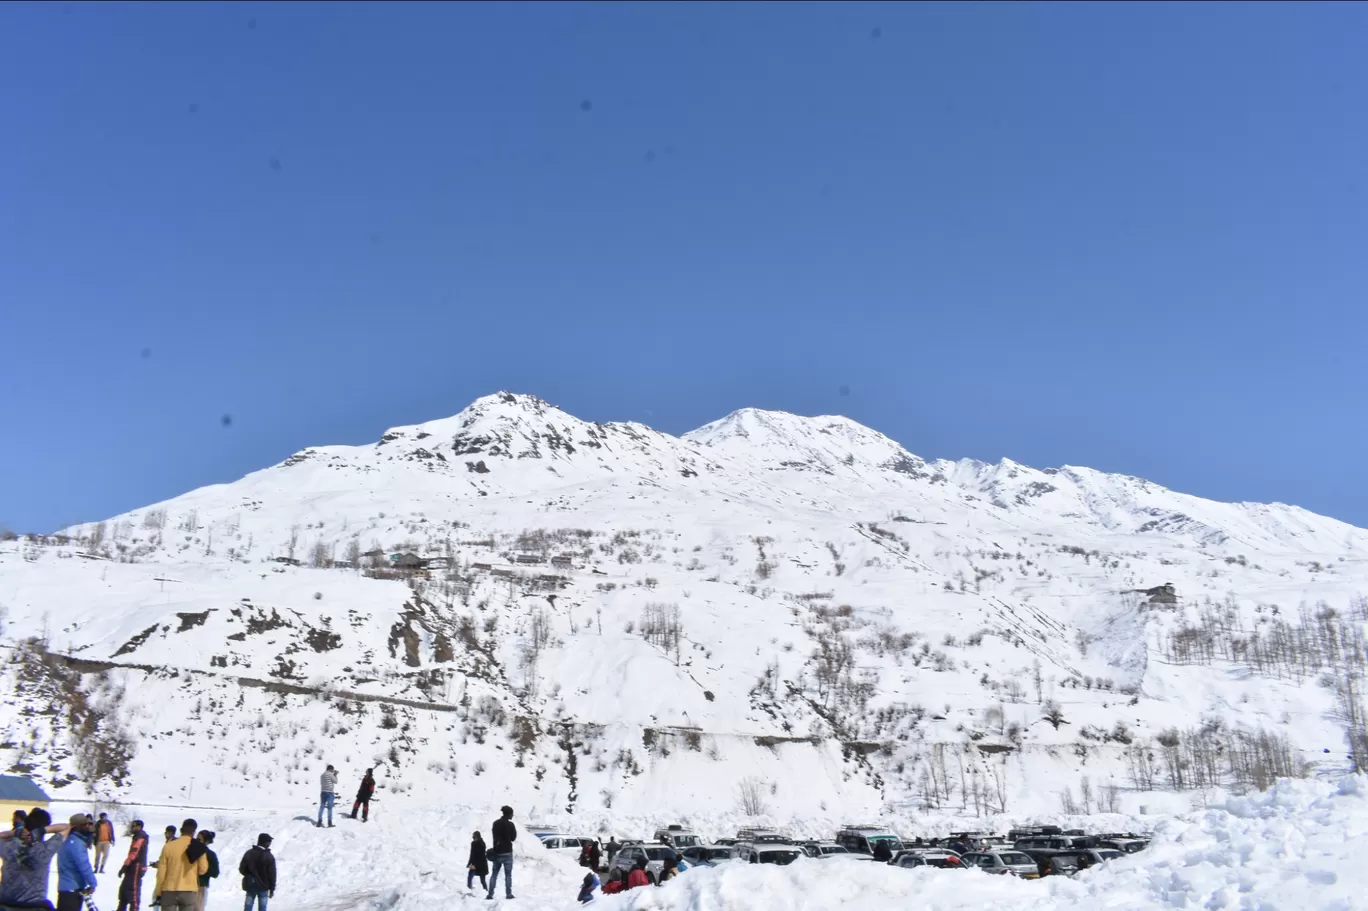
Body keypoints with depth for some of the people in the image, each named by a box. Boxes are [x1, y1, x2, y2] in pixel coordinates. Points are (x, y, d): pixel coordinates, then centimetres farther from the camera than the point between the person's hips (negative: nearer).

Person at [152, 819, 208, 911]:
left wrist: (158, 893, 5)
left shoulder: (168, 846, -4)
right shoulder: (199, 847, -4)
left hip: (169, 891, 0)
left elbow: (161, 872, -3)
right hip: (189, 891, 0)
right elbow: (202, 870, -1)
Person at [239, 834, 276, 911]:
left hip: (250, 885, 3)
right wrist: (272, 889, -1)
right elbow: (272, 875, -10)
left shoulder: (249, 853, -2)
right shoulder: (269, 857, -13)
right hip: (263, 887, -3)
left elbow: (241, 869, 1)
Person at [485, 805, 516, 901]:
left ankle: (490, 894, 5)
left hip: (497, 852, 5)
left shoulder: (496, 823, 6)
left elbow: (494, 835, 15)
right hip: (507, 853, -4)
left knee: (494, 874, 9)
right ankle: (508, 894, 0)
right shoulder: (510, 824, -12)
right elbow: (513, 838, -3)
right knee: (508, 874, 2)